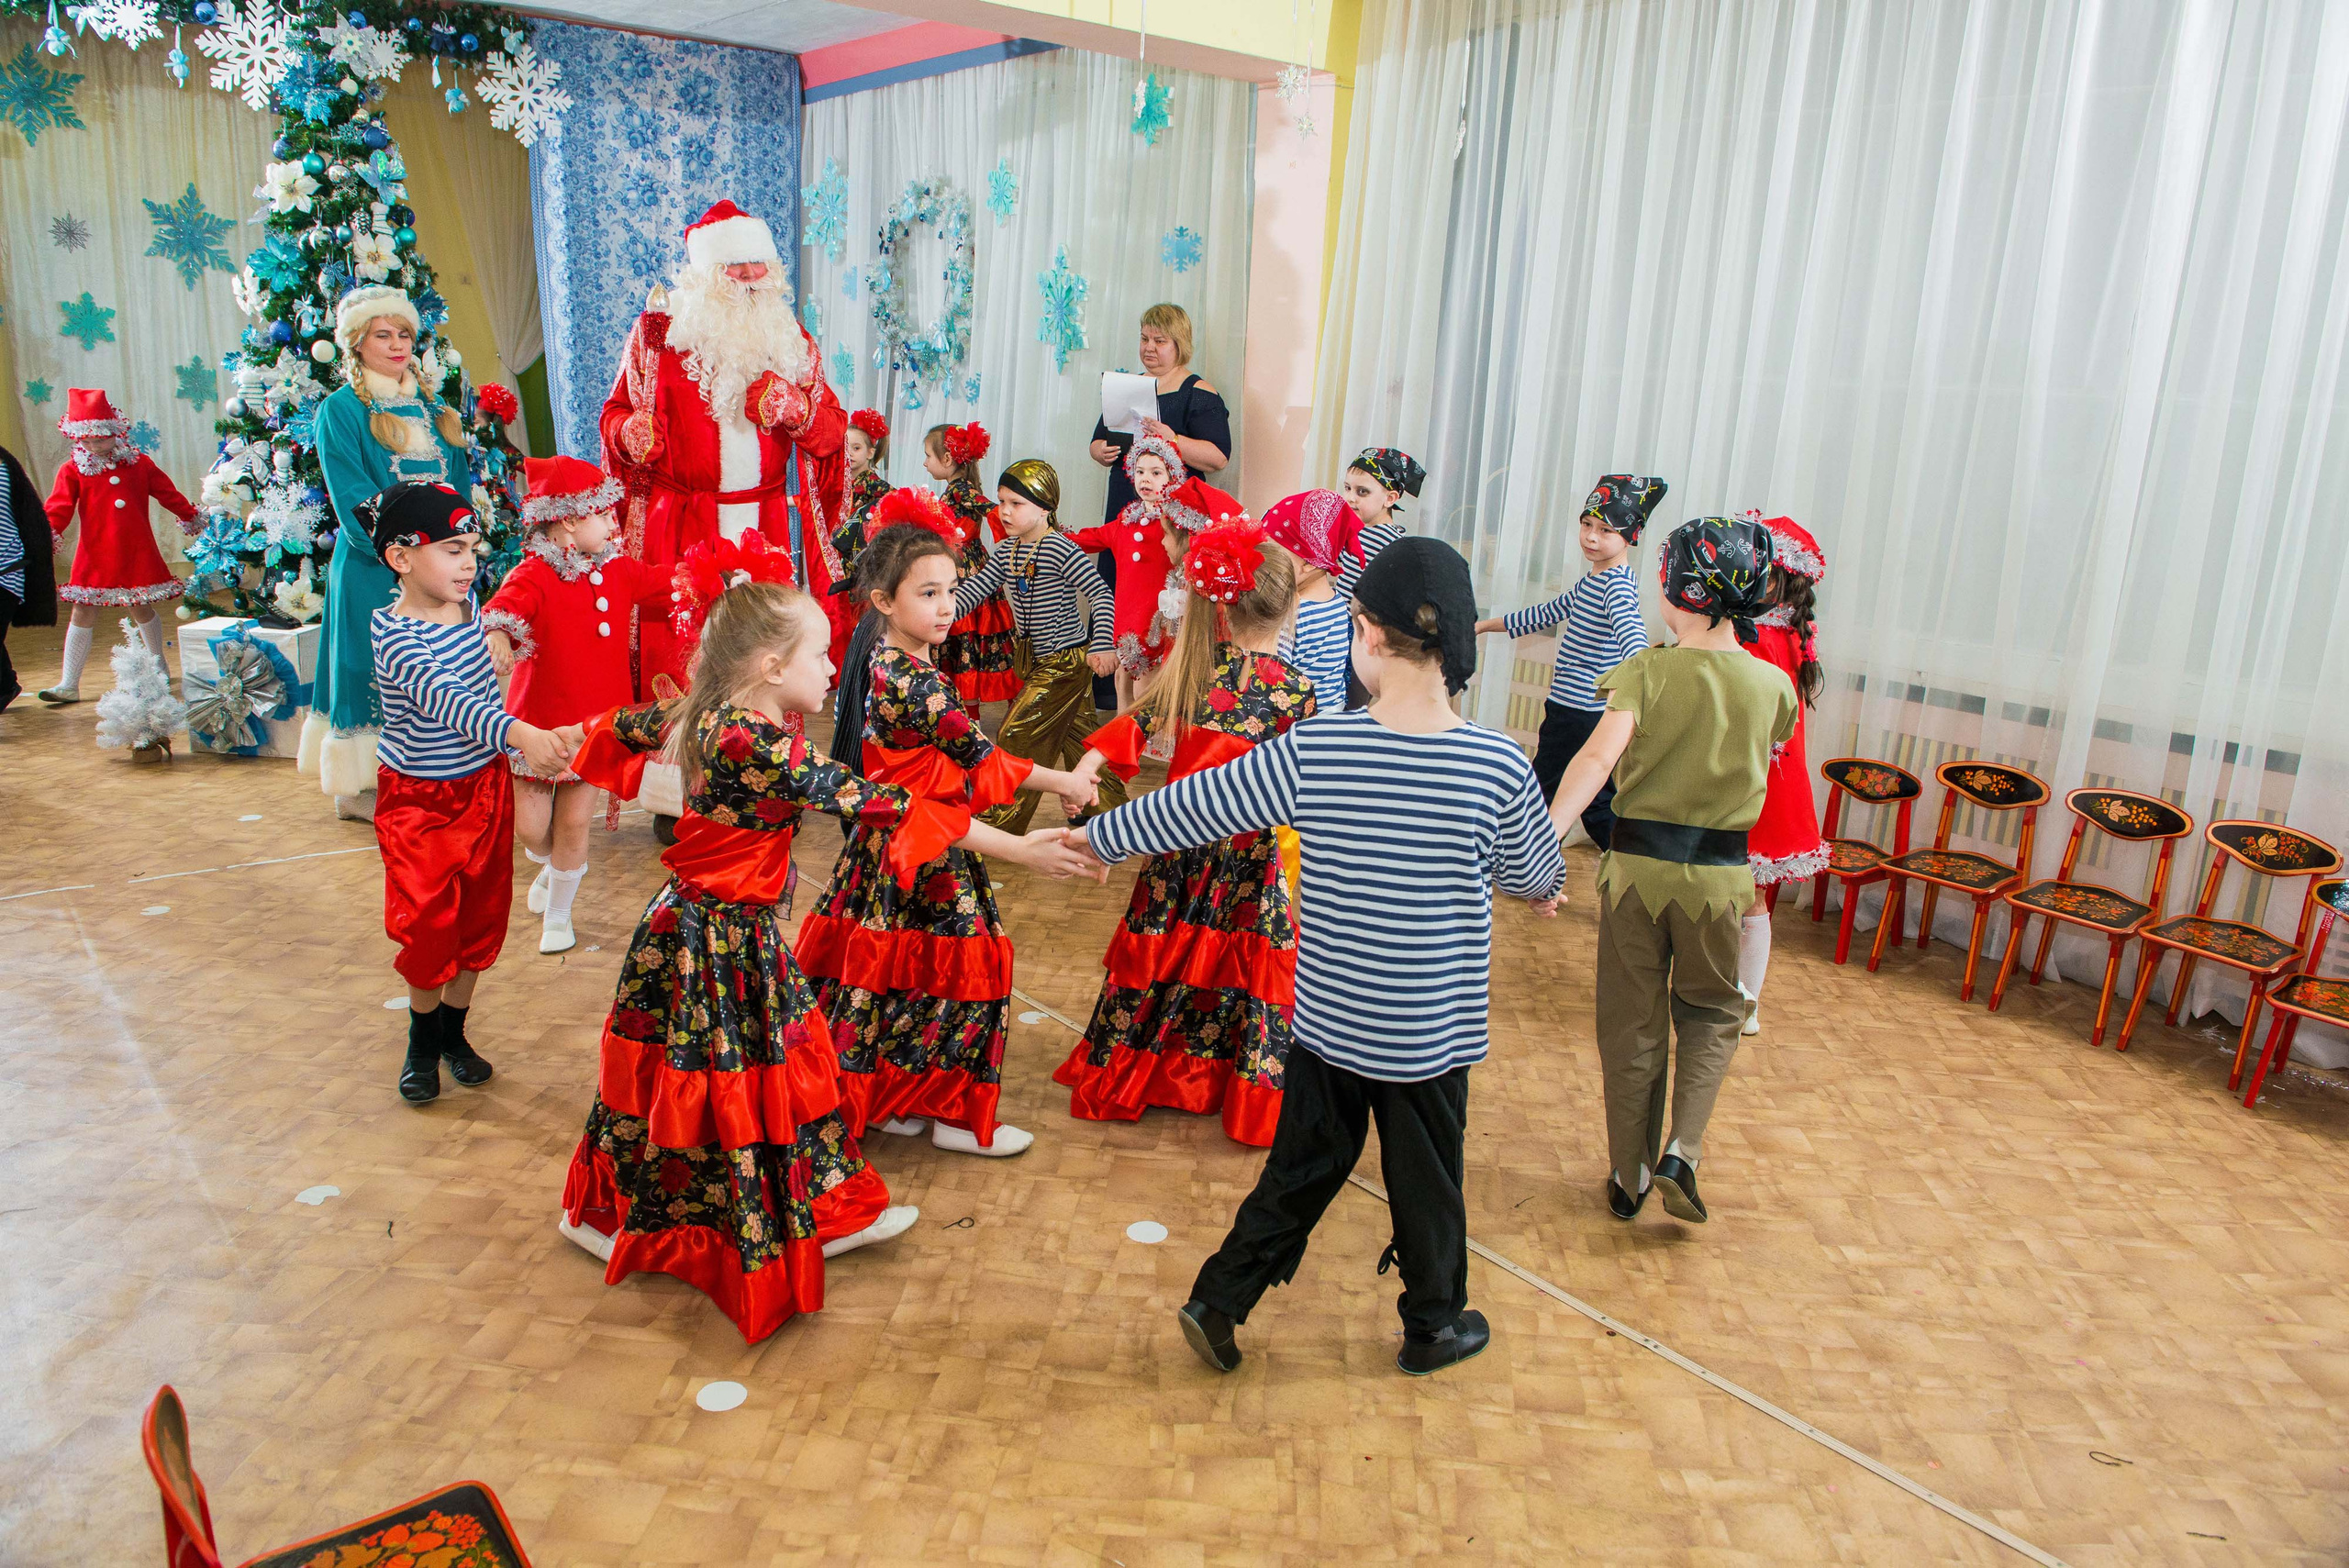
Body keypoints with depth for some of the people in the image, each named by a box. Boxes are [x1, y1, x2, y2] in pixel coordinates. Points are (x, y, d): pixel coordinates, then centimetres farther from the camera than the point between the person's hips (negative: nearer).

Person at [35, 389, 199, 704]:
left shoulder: (139, 463, 7)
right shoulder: (73, 472, 1)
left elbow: (167, 493, 17)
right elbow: (59, 508, -8)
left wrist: (191, 517, 22)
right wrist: (49, 533, -25)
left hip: (138, 553, 1)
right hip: (96, 555, -1)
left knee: (141, 608, 11)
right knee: (83, 613, -2)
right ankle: (69, 684, 1)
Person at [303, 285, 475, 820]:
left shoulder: (431, 406, 15)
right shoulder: (341, 410, -3)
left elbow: (459, 484, 13)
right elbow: (353, 501, -11)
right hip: (372, 570, -5)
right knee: (374, 672, -1)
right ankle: (356, 788, 9)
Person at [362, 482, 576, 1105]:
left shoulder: (468, 605, -4)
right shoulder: (395, 632, -24)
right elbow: (443, 698, -41)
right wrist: (520, 735, -56)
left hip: (484, 785, 6)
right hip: (418, 799, -5)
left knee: (481, 917, 12)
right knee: (428, 924, 0)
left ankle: (453, 1030, 31)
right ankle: (422, 1041, 24)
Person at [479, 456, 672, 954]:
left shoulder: (619, 570, 2)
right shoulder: (534, 575, -16)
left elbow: (671, 591, 12)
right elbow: (506, 605, -35)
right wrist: (498, 633, -57)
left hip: (595, 720, 3)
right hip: (537, 719, -3)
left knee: (575, 822, 6)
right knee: (530, 828, 2)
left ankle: (558, 914, 28)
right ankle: (550, 866, 41)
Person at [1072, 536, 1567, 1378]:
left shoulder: (1312, 750, -16)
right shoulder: (1499, 766, -16)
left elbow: (1193, 805, -6)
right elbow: (1532, 871, 2)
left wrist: (1100, 834, 11)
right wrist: (1545, 887, 27)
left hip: (1328, 1016, 1)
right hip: (1433, 1025, -1)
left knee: (1304, 1165, 20)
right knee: (1427, 1180, 19)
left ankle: (1219, 1301, 25)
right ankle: (1434, 1326, 38)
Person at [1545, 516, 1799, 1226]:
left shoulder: (1647, 671, -10)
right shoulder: (1772, 686, -4)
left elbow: (1601, 753, -26)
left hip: (1637, 865, -1)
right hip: (1720, 873, 1)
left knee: (1632, 1025, 13)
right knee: (1710, 1014, 21)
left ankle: (1629, 1175, 23)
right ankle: (1682, 1149, 3)